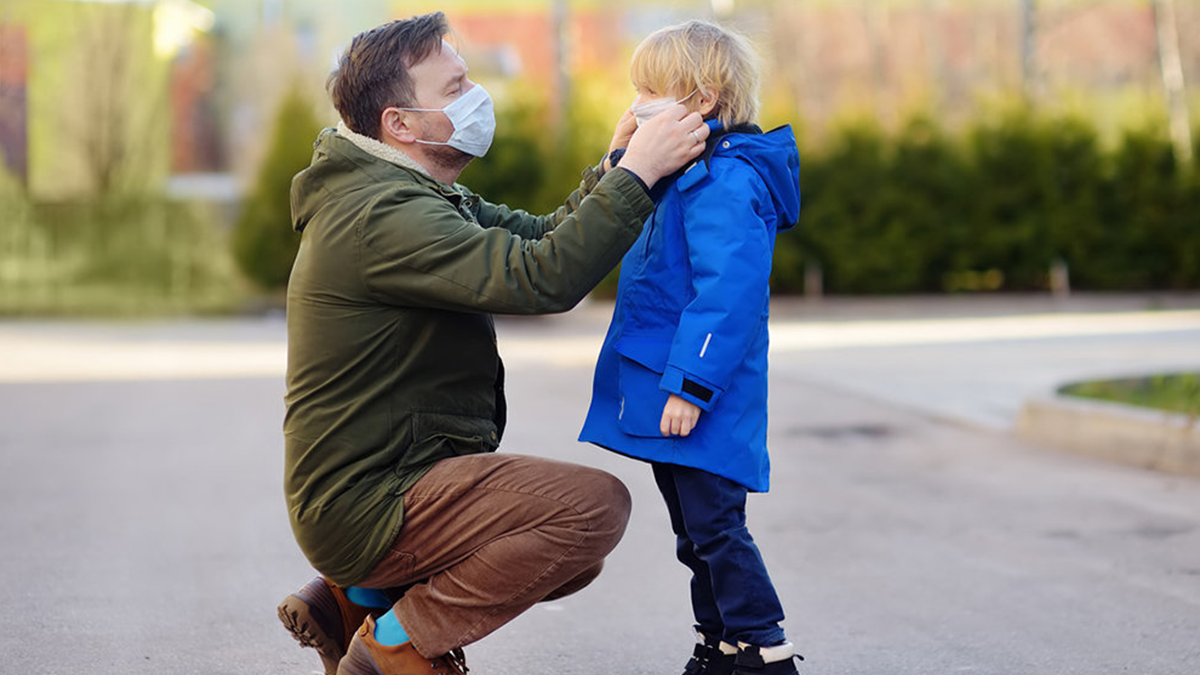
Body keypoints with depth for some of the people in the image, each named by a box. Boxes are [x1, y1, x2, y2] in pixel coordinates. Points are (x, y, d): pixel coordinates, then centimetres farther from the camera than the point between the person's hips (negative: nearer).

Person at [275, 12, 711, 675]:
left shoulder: (423, 197, 14)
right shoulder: (381, 217, -21)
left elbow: (539, 239, 15)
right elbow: (542, 279, -30)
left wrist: (612, 167, 0)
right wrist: (637, 173, -24)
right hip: (366, 507, -11)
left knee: (575, 554, 21)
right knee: (596, 505, -22)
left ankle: (355, 599, 16)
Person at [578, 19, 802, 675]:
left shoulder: (725, 183, -18)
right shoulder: (685, 176, 15)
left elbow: (728, 293, -25)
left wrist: (690, 384, -26)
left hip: (700, 404, -11)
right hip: (670, 395, 11)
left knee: (714, 528, -8)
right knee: (695, 534, 16)